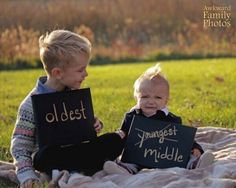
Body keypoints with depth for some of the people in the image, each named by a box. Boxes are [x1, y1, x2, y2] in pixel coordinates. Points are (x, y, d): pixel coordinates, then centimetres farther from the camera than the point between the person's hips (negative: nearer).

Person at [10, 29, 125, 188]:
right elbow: (20, 146, -9)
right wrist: (27, 175, -22)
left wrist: (94, 125, -1)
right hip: (52, 156, -5)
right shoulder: (32, 104, -11)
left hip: (76, 150, 5)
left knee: (116, 139, -13)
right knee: (46, 156, -39)